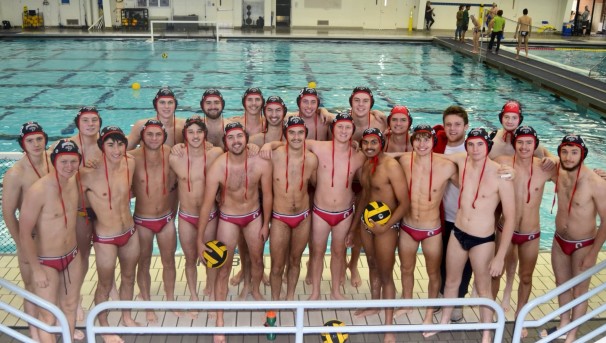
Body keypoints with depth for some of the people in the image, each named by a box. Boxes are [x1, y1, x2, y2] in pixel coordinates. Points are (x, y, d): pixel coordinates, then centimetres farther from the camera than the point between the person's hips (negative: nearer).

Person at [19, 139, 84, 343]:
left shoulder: (74, 181, -6)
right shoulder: (38, 191, -26)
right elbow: (24, 234, -21)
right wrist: (36, 269, -15)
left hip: (72, 256, 6)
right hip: (46, 262, -6)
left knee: (70, 305, 21)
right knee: (48, 317, 5)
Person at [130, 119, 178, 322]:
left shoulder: (170, 154, -8)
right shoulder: (133, 158, -19)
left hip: (166, 219, 3)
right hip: (142, 221, -3)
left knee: (169, 262, 17)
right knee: (144, 264, 14)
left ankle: (170, 299, 37)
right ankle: (147, 304, 33)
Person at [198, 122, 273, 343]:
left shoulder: (261, 164, -22)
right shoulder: (217, 168, -27)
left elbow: (267, 195, -7)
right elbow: (207, 204, -21)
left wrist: (265, 224, 2)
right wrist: (200, 239, -18)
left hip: (254, 216, 2)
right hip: (228, 219, -2)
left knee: (257, 259, 22)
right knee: (224, 269, 2)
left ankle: (255, 290, 54)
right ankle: (219, 320, 14)